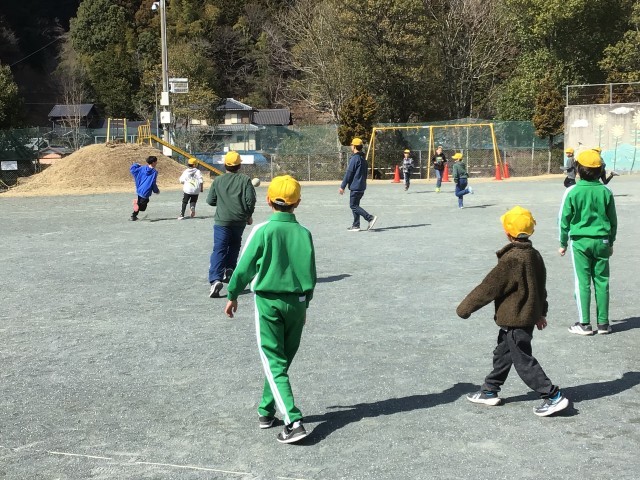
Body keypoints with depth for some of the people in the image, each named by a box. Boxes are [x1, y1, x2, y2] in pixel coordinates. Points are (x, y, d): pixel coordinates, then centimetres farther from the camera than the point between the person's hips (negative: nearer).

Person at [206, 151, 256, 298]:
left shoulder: (218, 180, -1)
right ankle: (229, 269, 27)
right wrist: (249, 215, 10)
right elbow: (251, 200, -6)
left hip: (222, 220, -2)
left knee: (219, 250, -8)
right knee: (234, 246, 26)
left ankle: (215, 279, -24)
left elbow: (210, 200, 3)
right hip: (240, 220, 2)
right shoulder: (245, 180, -3)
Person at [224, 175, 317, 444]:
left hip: (268, 303, -4)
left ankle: (293, 421, -14)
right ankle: (267, 410, 31)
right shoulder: (304, 233, 1)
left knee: (274, 364, -3)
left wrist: (233, 296, 8)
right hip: (297, 302, 4)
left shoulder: (262, 231, -11)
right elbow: (311, 275, 8)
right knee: (282, 361, 19)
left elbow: (244, 267, -7)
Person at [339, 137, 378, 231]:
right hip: (362, 186, 9)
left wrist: (342, 187, -13)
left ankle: (370, 218, -17)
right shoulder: (363, 159, 15)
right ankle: (356, 225, 13)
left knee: (353, 205, -7)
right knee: (355, 205, 14)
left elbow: (348, 173, -16)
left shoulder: (354, 158, -14)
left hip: (355, 187, -9)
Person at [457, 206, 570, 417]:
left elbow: (488, 288, -20)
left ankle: (553, 397, -1)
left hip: (514, 320, -10)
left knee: (524, 361, -1)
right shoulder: (534, 255, 4)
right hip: (528, 316, 10)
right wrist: (541, 311, 29)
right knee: (502, 354, 20)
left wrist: (464, 308, -9)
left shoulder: (511, 259, -24)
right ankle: (489, 391, 32)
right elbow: (540, 286, 16)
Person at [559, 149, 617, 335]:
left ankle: (584, 323, 5)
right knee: (602, 282, 8)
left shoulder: (572, 192, -9)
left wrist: (563, 243, 8)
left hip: (580, 241, -2)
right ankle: (603, 323, 13)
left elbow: (564, 219, -4)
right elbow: (613, 220, 7)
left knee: (582, 282, 3)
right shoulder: (605, 192, -1)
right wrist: (611, 243, 20)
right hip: (601, 241, 2)